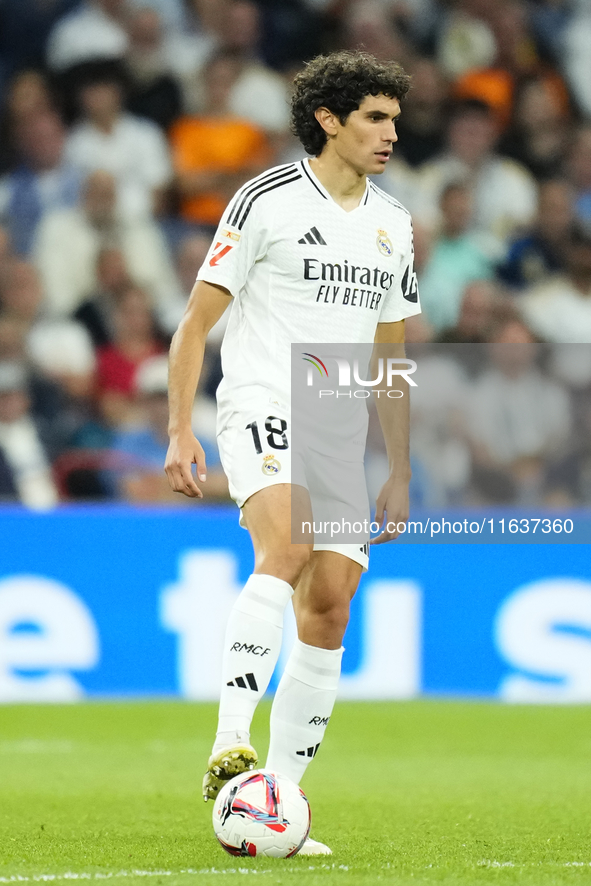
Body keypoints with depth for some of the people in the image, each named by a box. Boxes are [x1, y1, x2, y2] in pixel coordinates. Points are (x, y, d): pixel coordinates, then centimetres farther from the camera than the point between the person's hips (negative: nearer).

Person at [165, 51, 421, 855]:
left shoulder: (392, 225, 16)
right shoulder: (267, 201, -3)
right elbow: (196, 322, -2)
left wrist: (400, 473, 19)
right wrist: (180, 432, -11)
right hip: (260, 408, -6)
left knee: (329, 609, -1)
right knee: (288, 545, -32)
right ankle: (230, 743, -39)